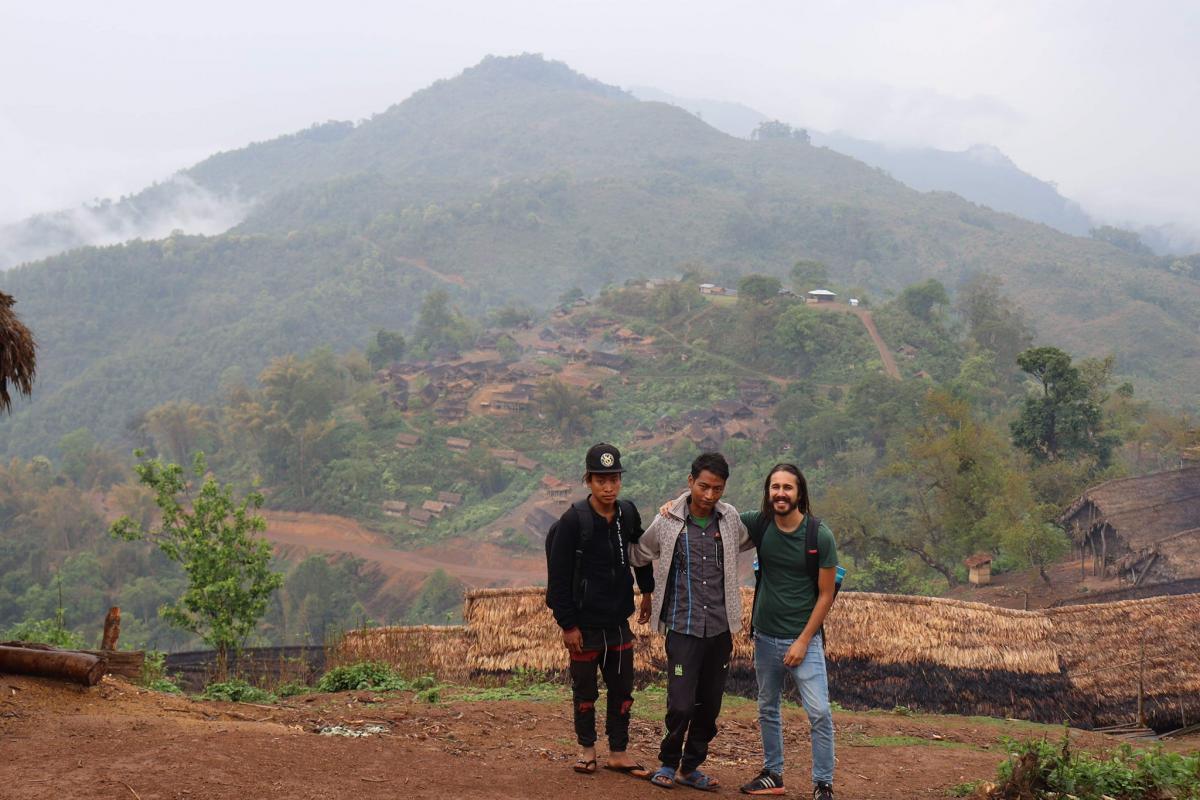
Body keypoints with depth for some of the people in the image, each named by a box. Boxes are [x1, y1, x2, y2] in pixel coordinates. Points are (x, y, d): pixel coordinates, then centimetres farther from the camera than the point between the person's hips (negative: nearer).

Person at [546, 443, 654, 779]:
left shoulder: (628, 513, -1)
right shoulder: (573, 519, -15)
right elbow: (558, 575, -13)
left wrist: (647, 591, 21)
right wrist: (567, 624, -14)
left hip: (619, 622, 4)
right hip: (585, 624, -4)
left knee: (622, 690, 10)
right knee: (585, 692, 10)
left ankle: (618, 753, 22)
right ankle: (587, 748, 27)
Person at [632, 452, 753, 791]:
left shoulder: (731, 519, 1)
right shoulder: (667, 521, -6)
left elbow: (750, 541, 25)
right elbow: (637, 556, 11)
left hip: (720, 628, 3)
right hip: (683, 627, -3)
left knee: (710, 706, 10)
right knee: (681, 705, -7)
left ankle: (691, 768, 28)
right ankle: (668, 762, 18)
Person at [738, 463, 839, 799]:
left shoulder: (821, 536, -13)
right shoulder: (758, 523, -4)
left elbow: (825, 595, -8)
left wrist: (803, 641, -12)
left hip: (804, 638, -4)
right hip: (765, 636, 4)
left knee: (819, 714, -10)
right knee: (767, 709, 14)